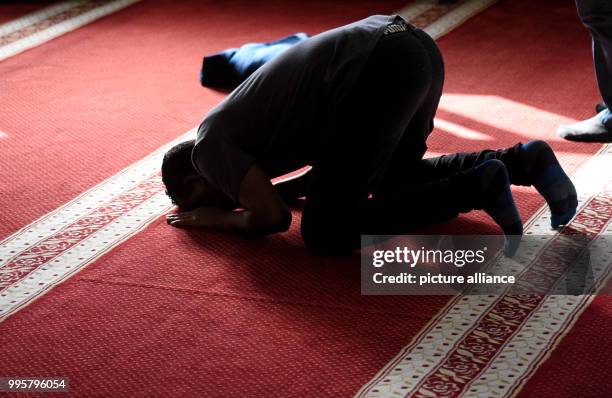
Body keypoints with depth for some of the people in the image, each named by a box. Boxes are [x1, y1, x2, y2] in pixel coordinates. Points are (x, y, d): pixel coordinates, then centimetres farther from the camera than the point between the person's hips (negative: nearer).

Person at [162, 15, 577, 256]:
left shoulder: (209, 147, 9)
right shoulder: (240, 122, 35)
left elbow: (273, 217, 1)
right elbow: (336, 168, 37)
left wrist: (214, 218, 18)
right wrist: (268, 189, 35)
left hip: (379, 70, -10)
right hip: (416, 47, 10)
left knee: (326, 234, -1)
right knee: (397, 178, 33)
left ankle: (476, 188, -8)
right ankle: (521, 161, 14)